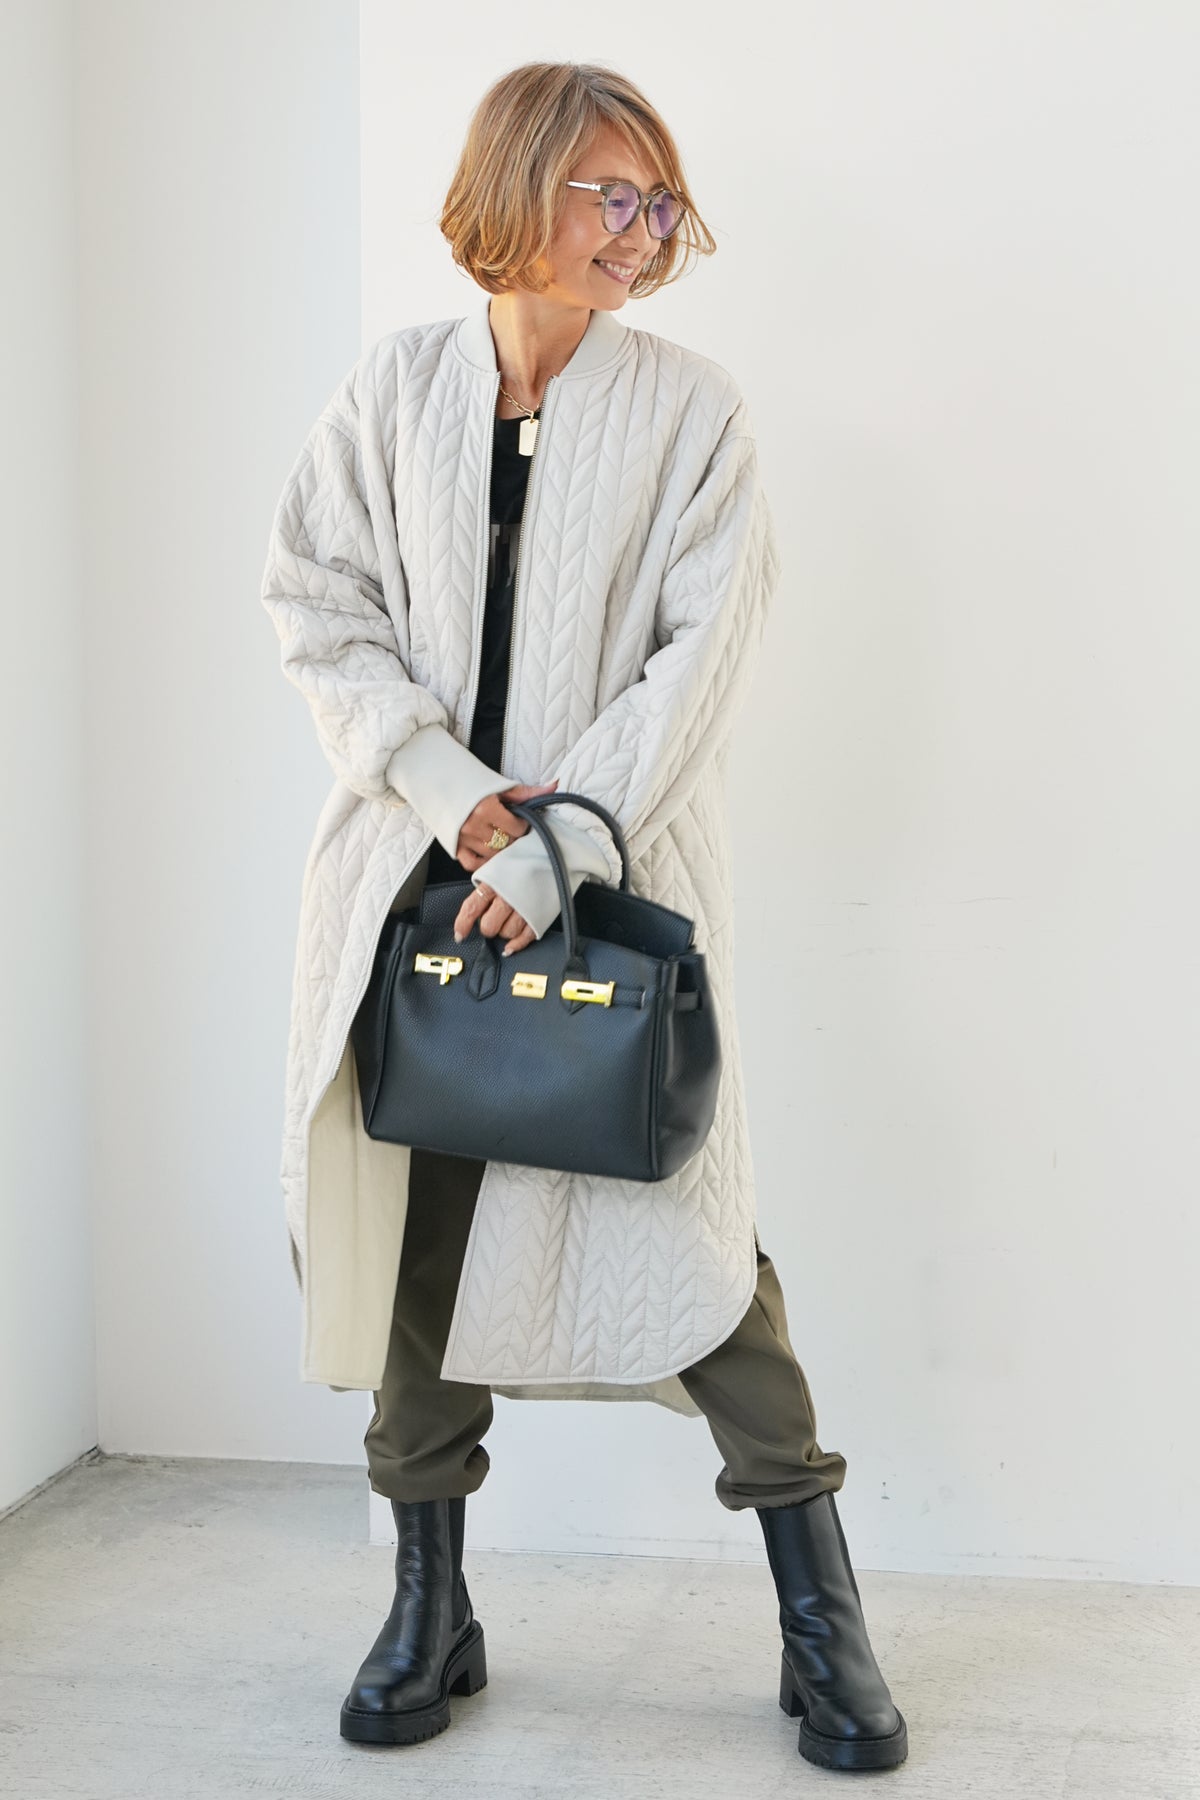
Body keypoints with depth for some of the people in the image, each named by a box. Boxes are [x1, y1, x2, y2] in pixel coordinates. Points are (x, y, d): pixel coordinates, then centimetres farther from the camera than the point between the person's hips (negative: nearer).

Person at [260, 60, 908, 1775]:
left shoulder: (691, 404, 1)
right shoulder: (396, 385, 6)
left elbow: (702, 654, -5)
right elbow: (318, 605, 2)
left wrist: (563, 842, -14)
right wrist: (456, 793, -10)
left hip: (619, 876, -2)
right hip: (416, 865, 3)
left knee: (687, 1225, -5)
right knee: (414, 1221, 6)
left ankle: (821, 1617, 10)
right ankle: (431, 1606, 22)